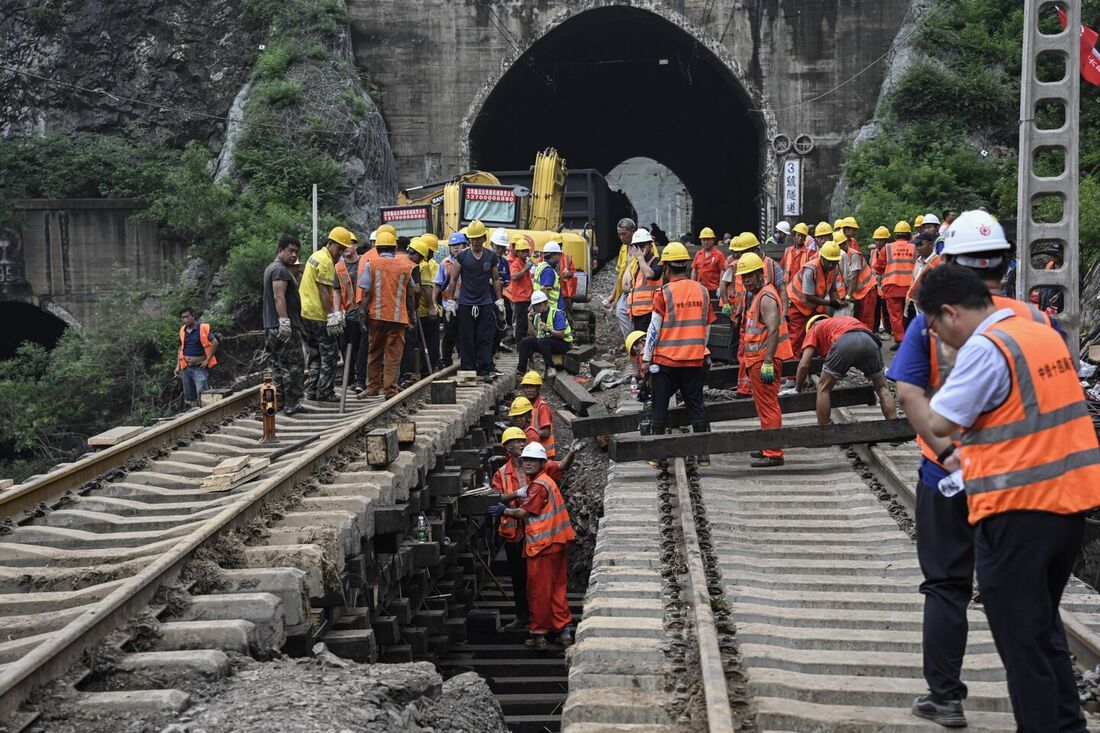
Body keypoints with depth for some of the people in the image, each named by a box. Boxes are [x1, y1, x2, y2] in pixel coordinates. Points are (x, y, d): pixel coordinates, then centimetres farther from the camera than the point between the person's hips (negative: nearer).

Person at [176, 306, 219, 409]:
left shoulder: (203, 328, -9)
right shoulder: (183, 330, 9)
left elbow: (215, 342, -13)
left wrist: (207, 360, -13)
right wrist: (178, 366, 13)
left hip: (199, 367, -6)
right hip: (186, 367, 6)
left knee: (201, 393, -16)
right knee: (190, 396, 8)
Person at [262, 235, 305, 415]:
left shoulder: (271, 268, 21)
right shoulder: (281, 270, -13)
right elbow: (279, 297, -23)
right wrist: (284, 321, -27)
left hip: (270, 326, 11)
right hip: (285, 326, -11)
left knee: (276, 366, 11)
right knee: (294, 365, -6)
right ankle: (291, 405, -6)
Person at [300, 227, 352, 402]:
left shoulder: (315, 256, 18)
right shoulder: (326, 261, -13)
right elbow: (324, 292, -19)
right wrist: (331, 315, -20)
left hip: (304, 313, 9)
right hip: (319, 316, -9)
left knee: (313, 354, 15)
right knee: (328, 355, 0)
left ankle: (311, 391, 16)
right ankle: (325, 392, 1)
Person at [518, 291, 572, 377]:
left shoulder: (556, 314, -16)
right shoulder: (537, 315, 7)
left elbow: (562, 334, -22)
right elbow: (534, 335, 3)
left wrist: (548, 330, -36)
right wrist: (530, 320, -9)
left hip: (563, 343, -7)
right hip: (546, 342, 7)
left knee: (542, 341, -34)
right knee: (525, 341, -7)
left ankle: (550, 368, -25)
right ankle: (521, 369, -4)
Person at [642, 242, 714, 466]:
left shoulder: (664, 292, -10)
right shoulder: (702, 291, 4)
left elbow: (654, 328, -9)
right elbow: (707, 326, 12)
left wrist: (646, 358, -2)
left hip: (666, 359, -3)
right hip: (695, 359, 3)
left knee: (660, 406, 8)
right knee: (696, 405, 10)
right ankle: (703, 453, 11)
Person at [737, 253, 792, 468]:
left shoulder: (766, 297, -15)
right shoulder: (757, 295, 19)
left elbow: (773, 330, -24)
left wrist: (767, 363, -28)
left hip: (764, 360, -11)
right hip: (757, 359, 11)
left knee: (768, 406, -9)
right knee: (764, 405, 18)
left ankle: (773, 454, -7)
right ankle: (768, 447, 28)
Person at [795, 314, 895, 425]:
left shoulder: (814, 329, 33)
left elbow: (803, 365, 21)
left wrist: (798, 386, 37)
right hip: (870, 340, 3)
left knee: (823, 389, 17)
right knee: (882, 389, 23)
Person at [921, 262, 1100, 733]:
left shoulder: (985, 348, -16)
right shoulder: (1043, 335, 11)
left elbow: (941, 423, -17)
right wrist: (972, 448, 16)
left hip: (1018, 507, -9)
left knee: (1020, 636, 3)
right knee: (1045, 625, 21)